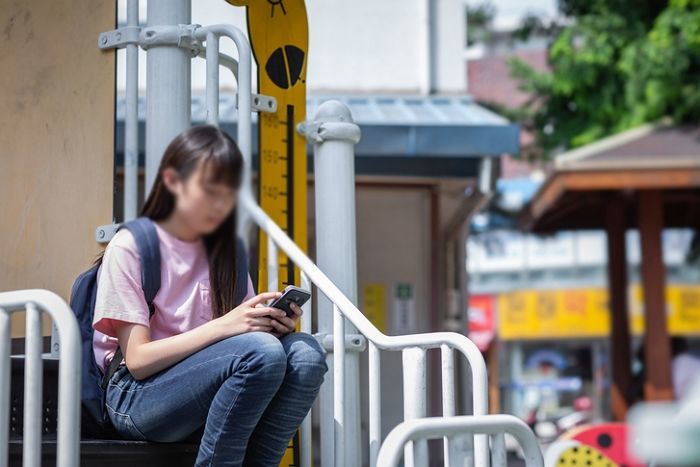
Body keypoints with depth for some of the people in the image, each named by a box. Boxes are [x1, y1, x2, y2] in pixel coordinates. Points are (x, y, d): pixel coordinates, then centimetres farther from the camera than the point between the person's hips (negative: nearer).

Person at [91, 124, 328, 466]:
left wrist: (272, 323, -11)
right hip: (137, 397, -6)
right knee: (262, 352, -31)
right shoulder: (130, 246, -4)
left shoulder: (224, 252, 14)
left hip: (208, 393, 6)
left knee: (306, 353, -22)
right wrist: (222, 326, -22)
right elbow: (137, 359, -12)